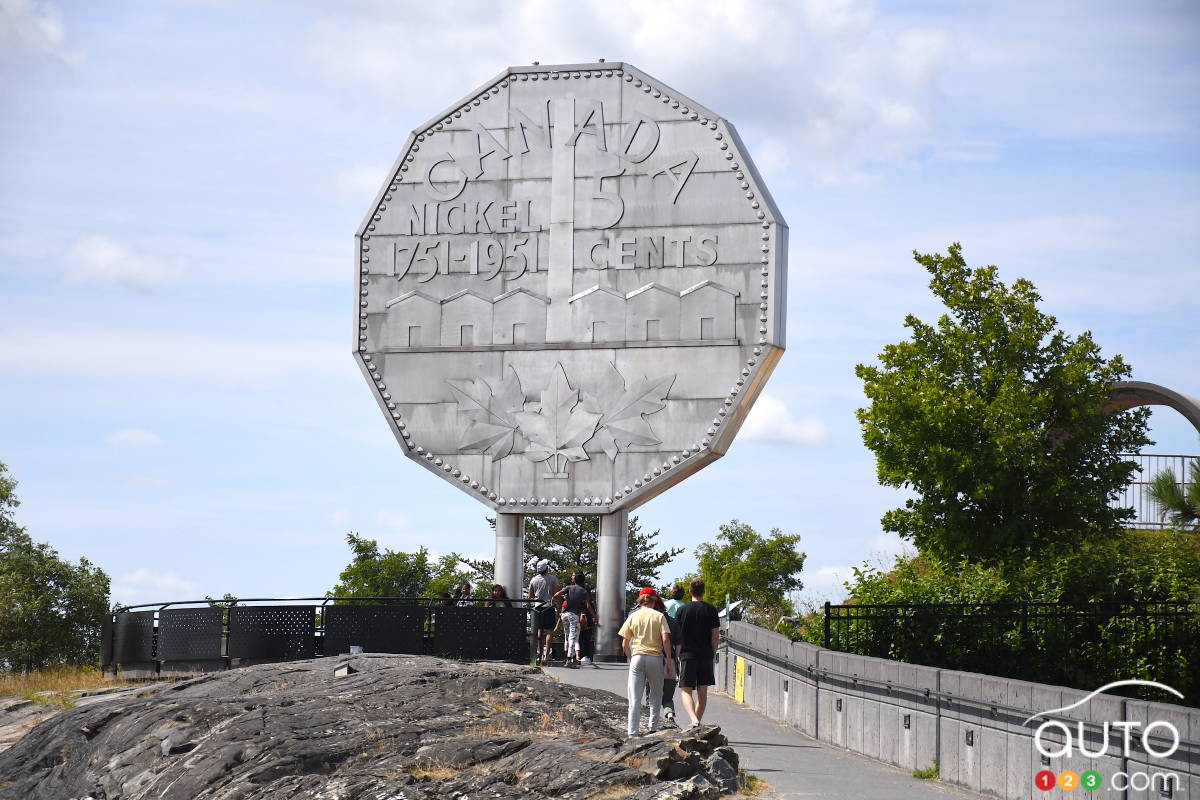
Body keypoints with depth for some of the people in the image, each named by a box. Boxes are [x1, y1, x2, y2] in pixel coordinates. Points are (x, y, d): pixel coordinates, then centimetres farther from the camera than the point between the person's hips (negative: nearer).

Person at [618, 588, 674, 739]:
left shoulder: (633, 617, 6)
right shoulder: (659, 616, 1)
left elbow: (624, 644, 5)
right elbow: (665, 639, -8)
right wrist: (669, 661, -3)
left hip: (637, 657, 1)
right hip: (655, 658, -1)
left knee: (635, 698, 0)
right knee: (656, 695, 19)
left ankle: (632, 733, -6)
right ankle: (653, 728, 17)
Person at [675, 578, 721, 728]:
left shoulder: (683, 610, -2)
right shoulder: (711, 610, 0)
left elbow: (677, 636, -1)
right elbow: (716, 637, 0)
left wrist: (678, 656, 8)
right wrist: (712, 655, 12)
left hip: (687, 655, -2)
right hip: (706, 656, 2)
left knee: (686, 691, 0)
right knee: (702, 692, 13)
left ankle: (694, 719, -23)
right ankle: (697, 722, 19)